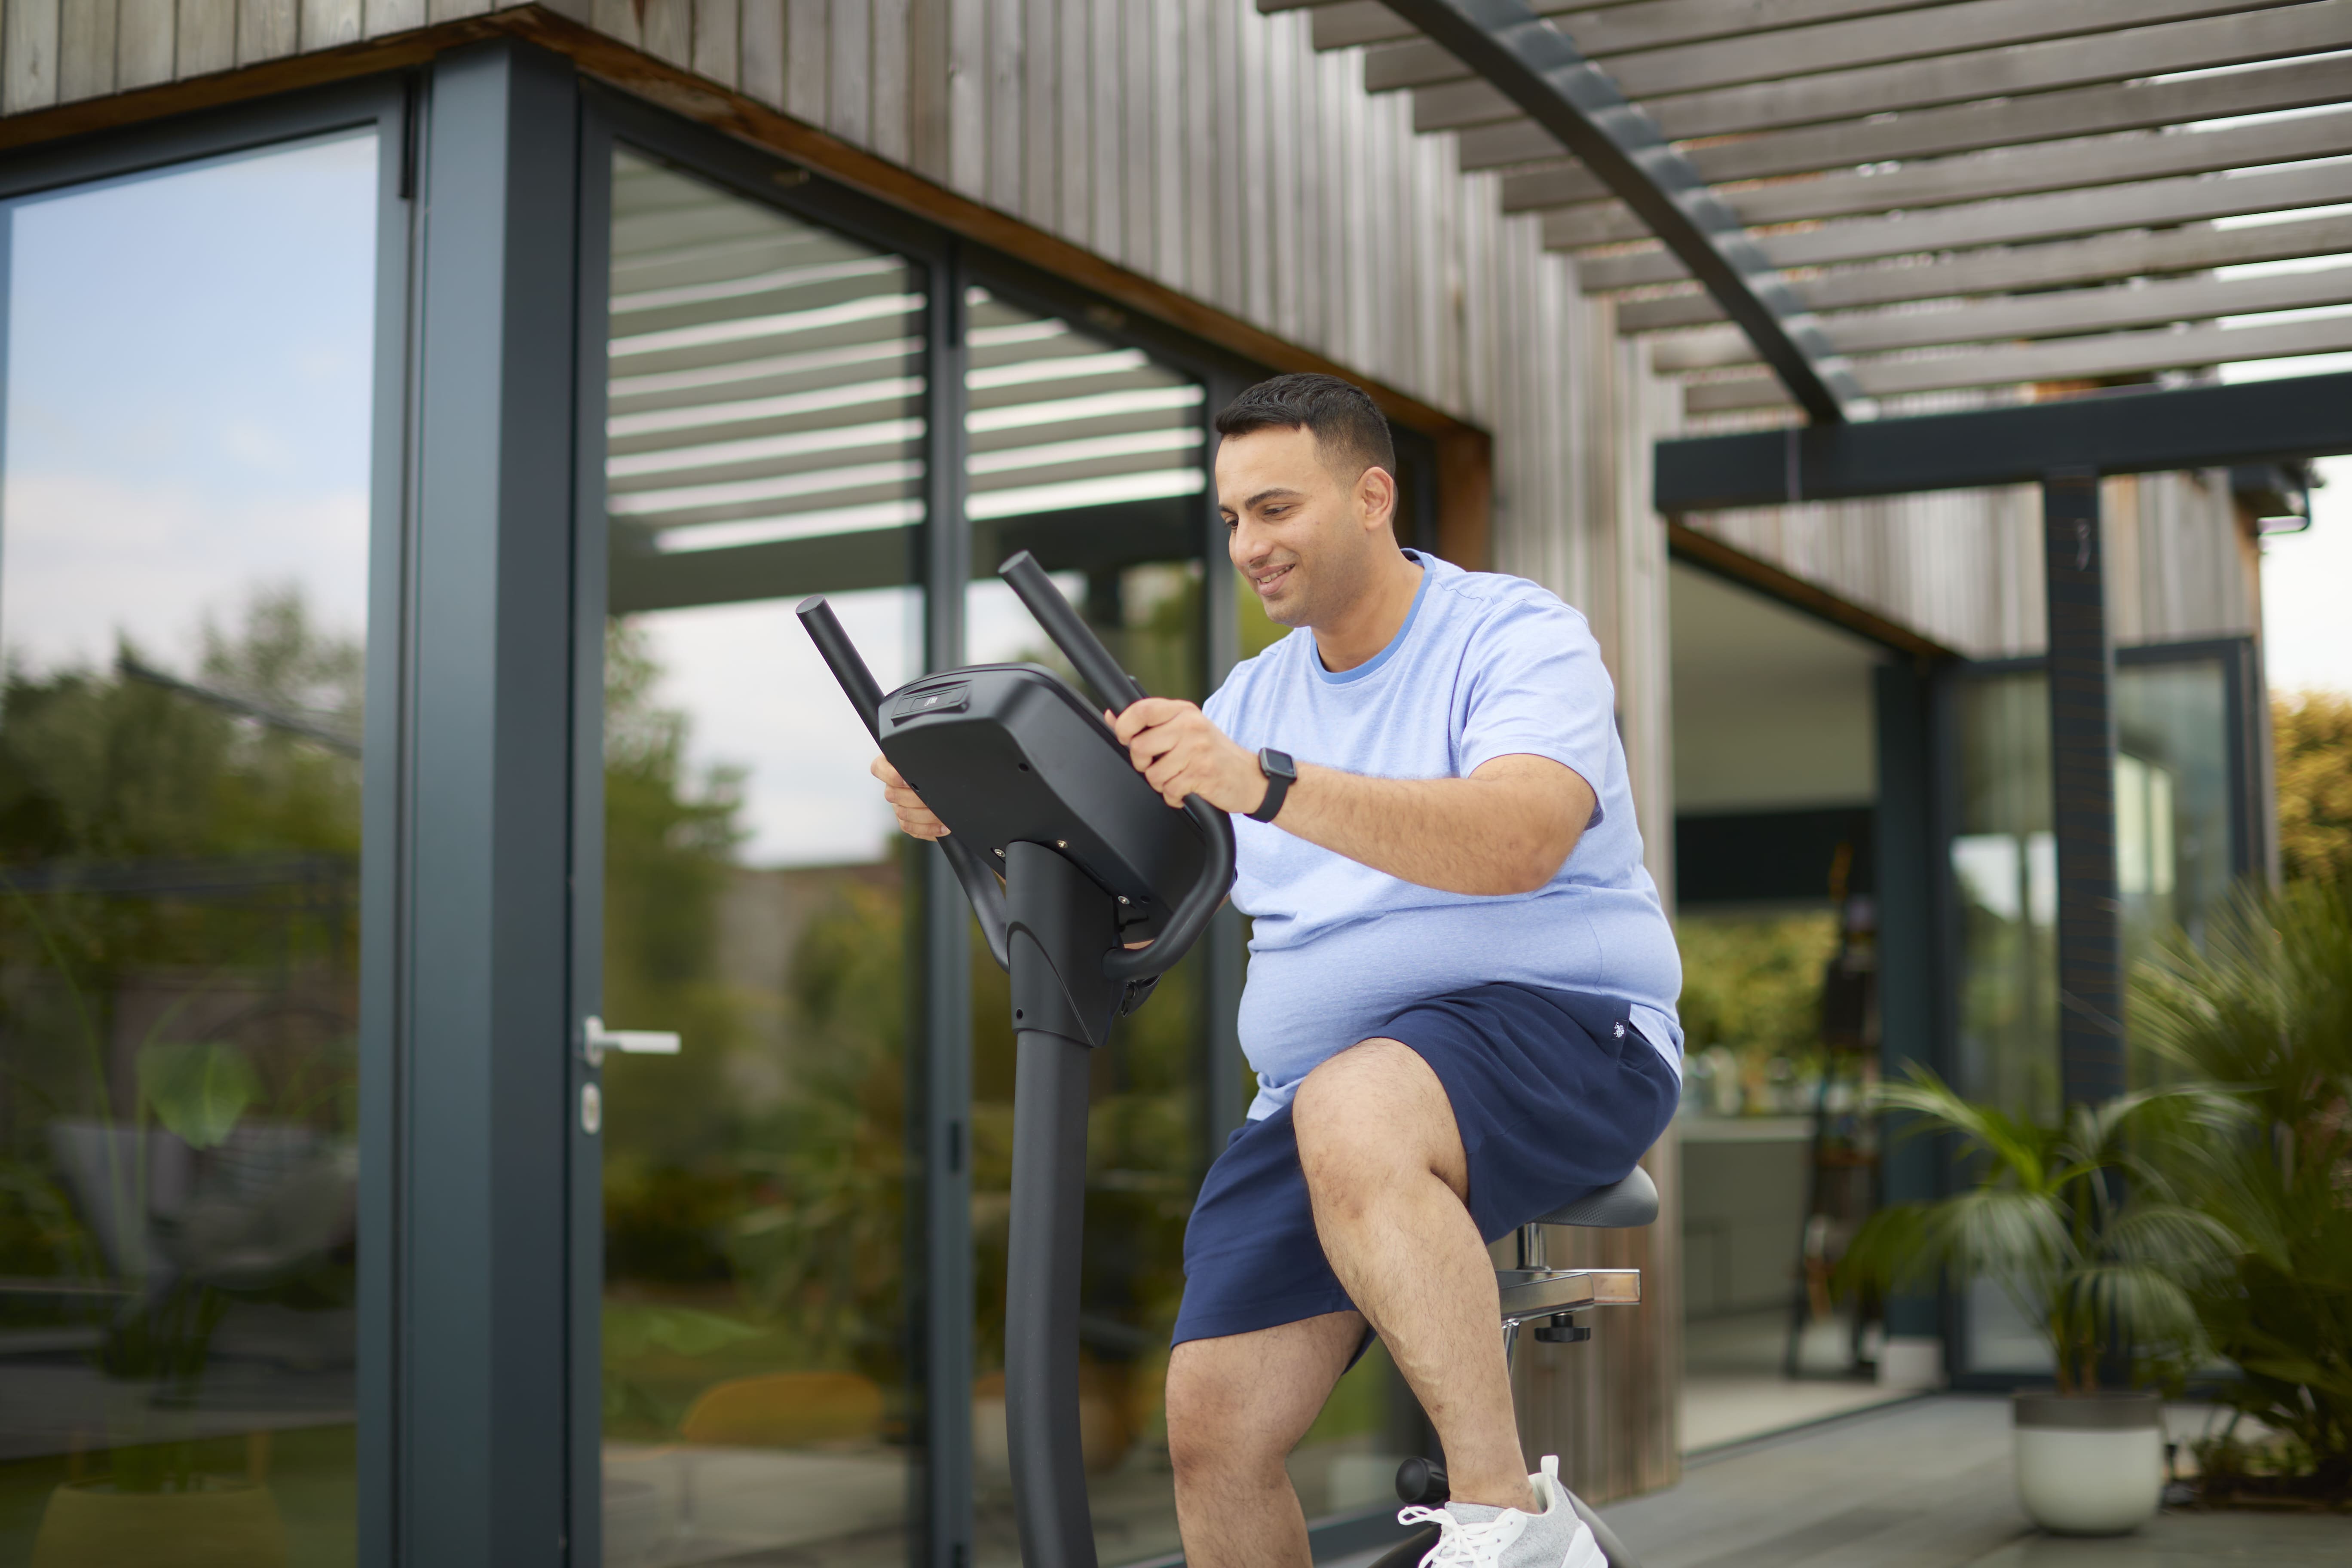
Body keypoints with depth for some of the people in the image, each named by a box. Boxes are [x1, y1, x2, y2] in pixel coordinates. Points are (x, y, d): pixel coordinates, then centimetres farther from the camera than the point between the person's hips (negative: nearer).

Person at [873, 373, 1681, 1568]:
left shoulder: (1518, 639, -2)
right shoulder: (1254, 697, 19)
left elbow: (1517, 842, -23)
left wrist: (1267, 784, -34)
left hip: (1558, 1033, -6)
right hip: (1323, 1091, 6)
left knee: (1350, 1116, -38)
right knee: (1211, 1432, -10)